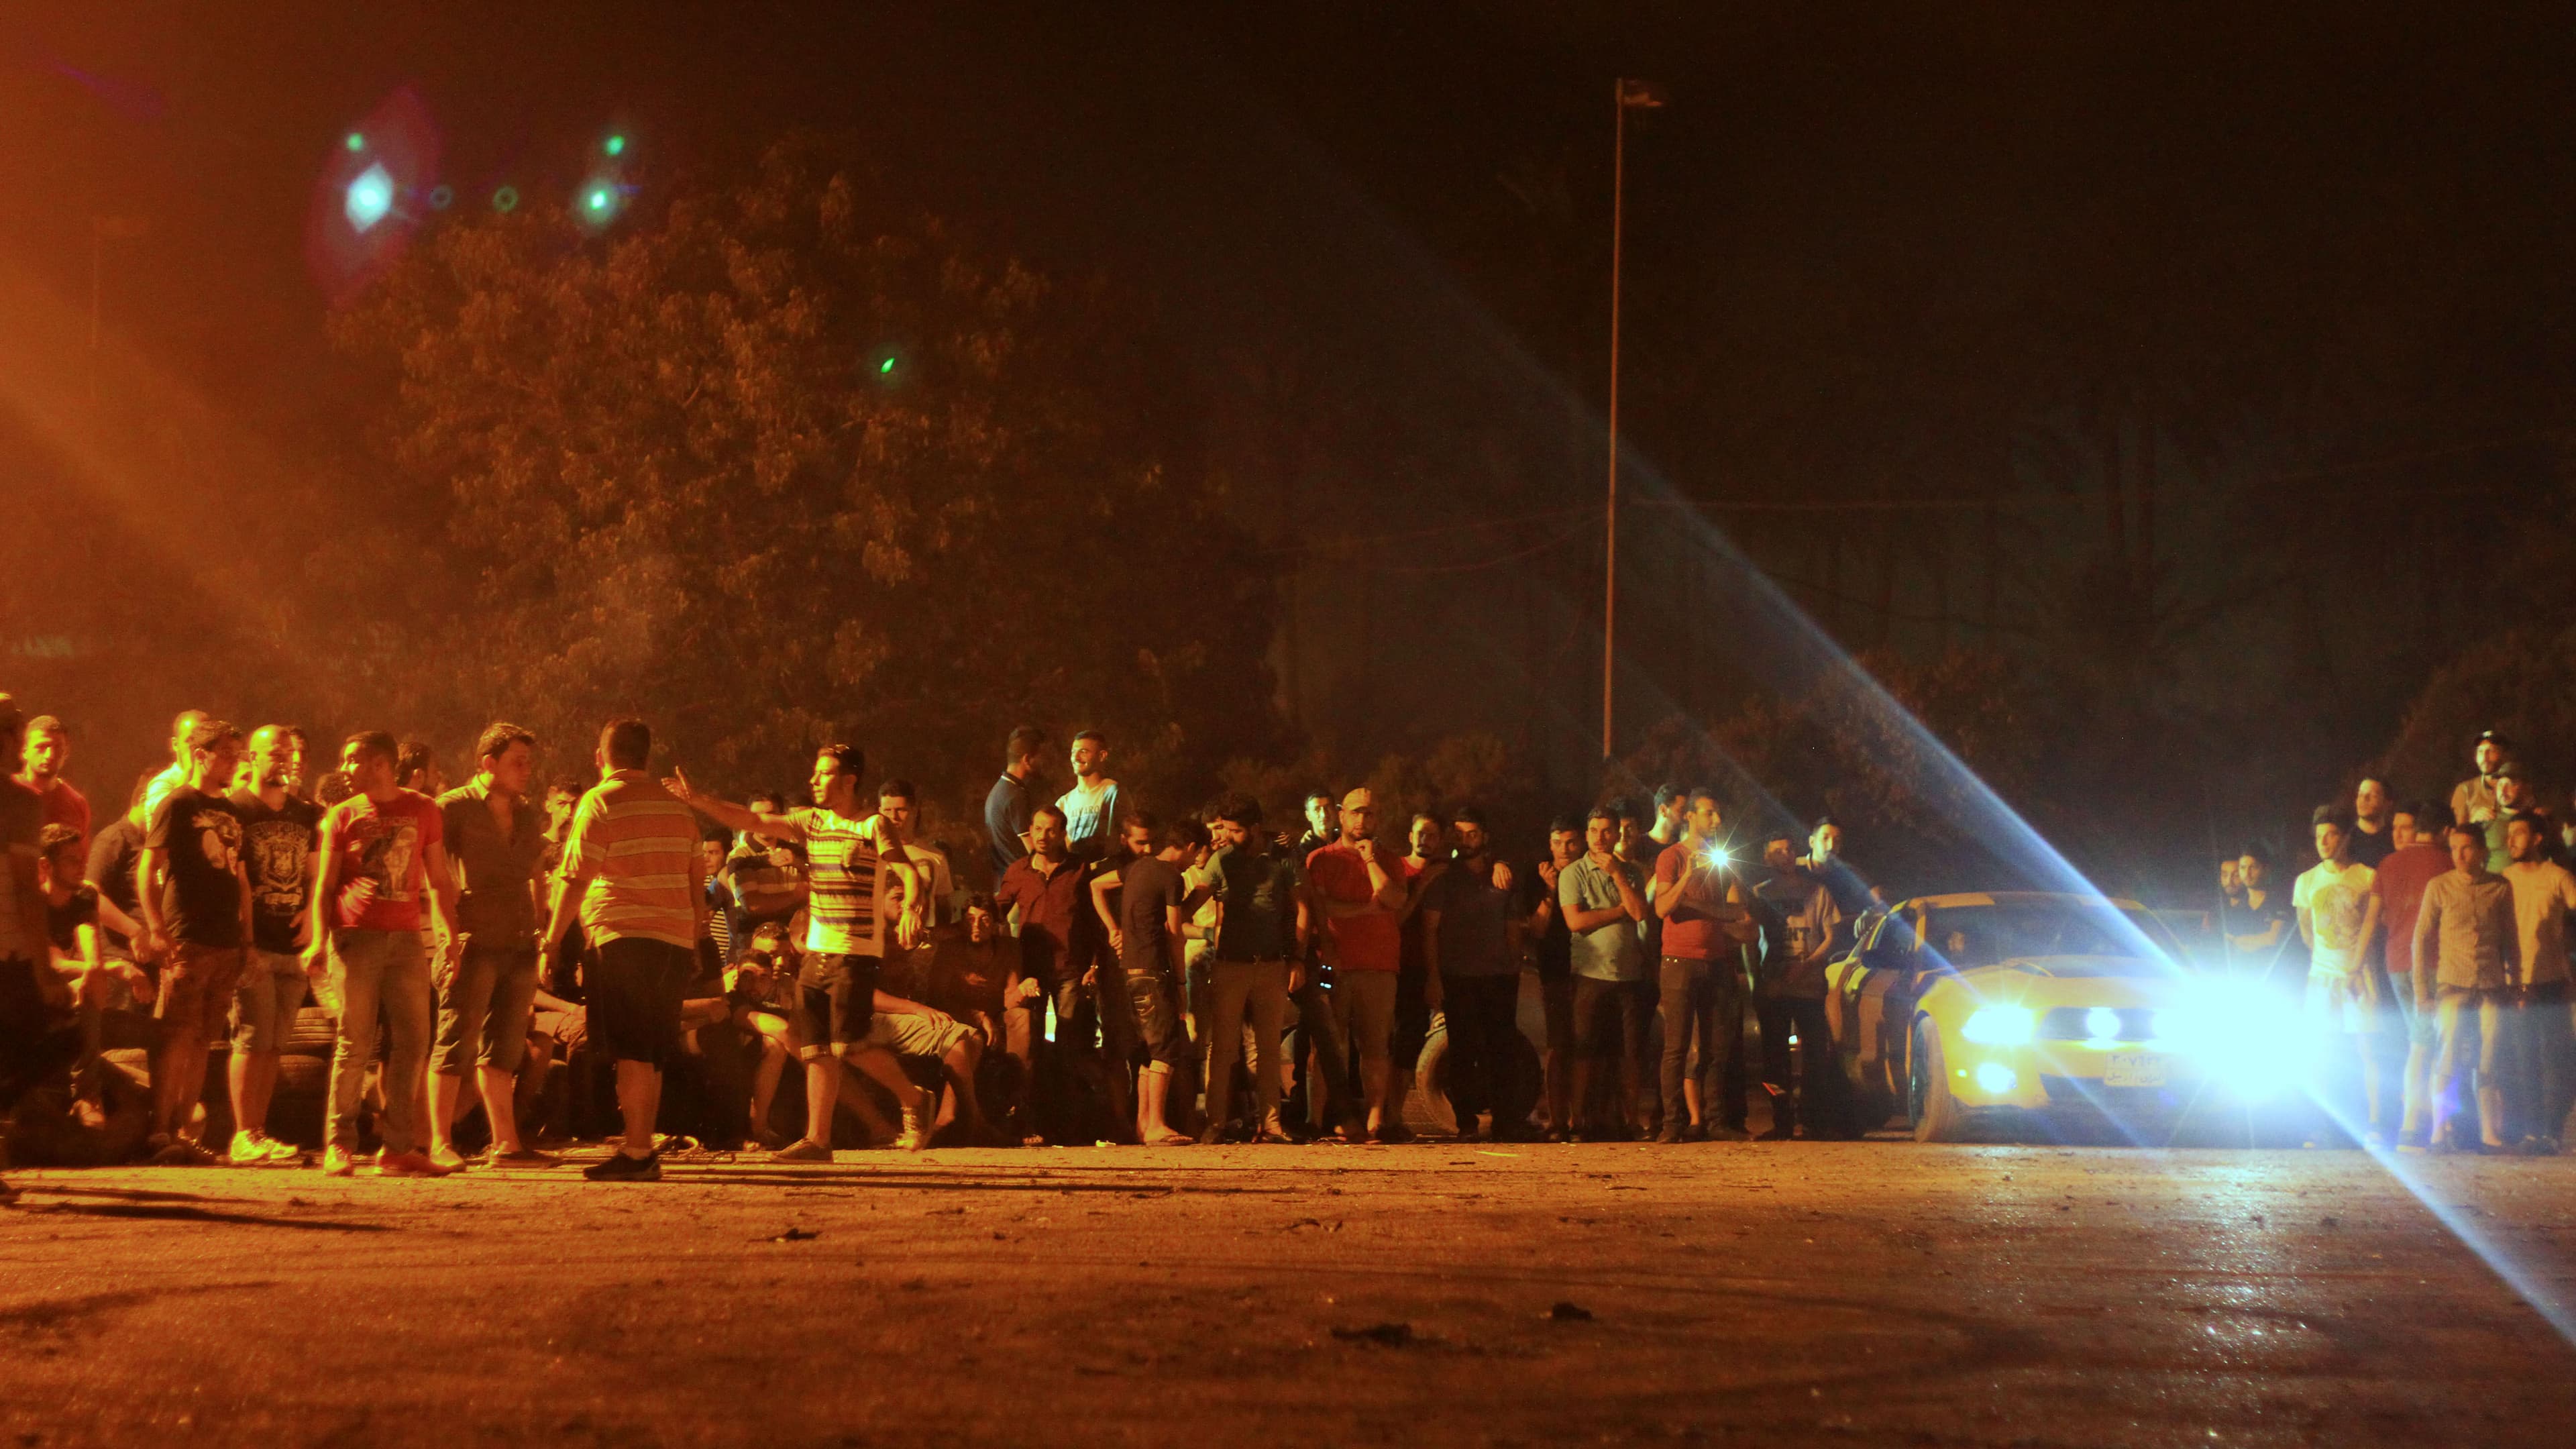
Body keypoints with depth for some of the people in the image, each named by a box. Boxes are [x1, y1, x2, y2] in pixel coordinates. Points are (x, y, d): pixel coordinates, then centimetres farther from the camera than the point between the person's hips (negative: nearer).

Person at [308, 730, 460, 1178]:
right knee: (355, 1044, -5)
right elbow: (324, 885, 7)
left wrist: (451, 935, 7)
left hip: (407, 939, 2)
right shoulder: (343, 816, 8)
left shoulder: (423, 810, 11)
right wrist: (319, 940, -6)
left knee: (412, 1043, -2)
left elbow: (438, 881, 16)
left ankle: (399, 1148, 3)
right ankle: (339, 1145, 1)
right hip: (356, 937, -2)